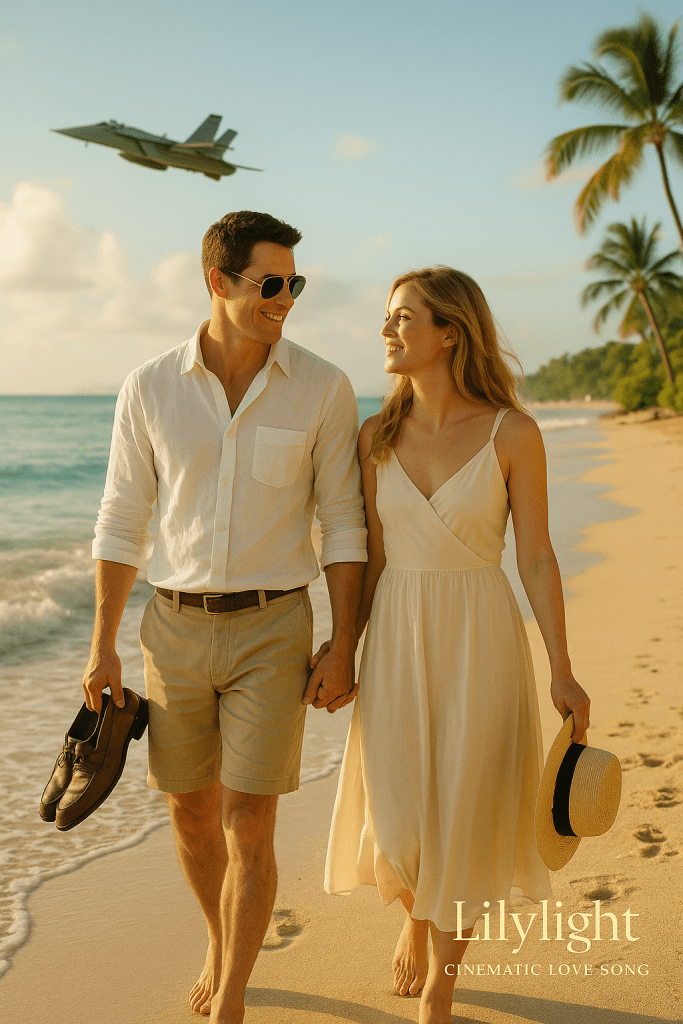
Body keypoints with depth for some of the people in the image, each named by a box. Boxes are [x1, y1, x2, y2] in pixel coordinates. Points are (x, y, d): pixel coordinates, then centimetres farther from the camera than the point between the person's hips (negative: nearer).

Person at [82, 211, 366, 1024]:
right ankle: (221, 946, 41)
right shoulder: (150, 388, -4)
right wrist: (102, 645, 1)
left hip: (272, 630, -2)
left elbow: (343, 525, -3)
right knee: (190, 813, 13)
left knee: (248, 827, -5)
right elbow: (121, 522, 2)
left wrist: (343, 648, -7)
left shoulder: (323, 389, -7)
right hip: (176, 627, 2)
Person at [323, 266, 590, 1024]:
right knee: (395, 827, 2)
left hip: (481, 643, -2)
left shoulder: (512, 435, -8)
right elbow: (374, 557, 7)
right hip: (398, 643, 3)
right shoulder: (377, 438, 2)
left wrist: (562, 671, -8)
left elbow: (536, 558, -5)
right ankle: (415, 916, 38)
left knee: (462, 824, 5)